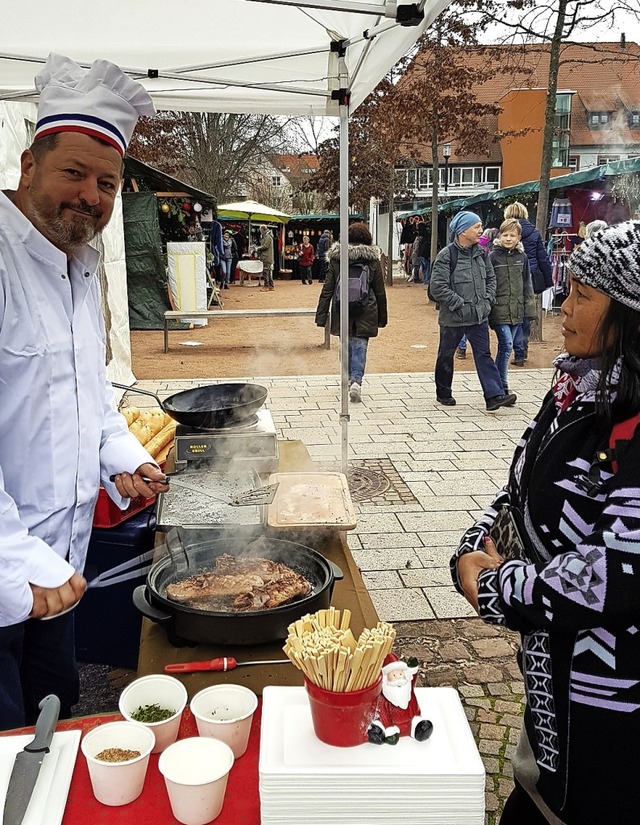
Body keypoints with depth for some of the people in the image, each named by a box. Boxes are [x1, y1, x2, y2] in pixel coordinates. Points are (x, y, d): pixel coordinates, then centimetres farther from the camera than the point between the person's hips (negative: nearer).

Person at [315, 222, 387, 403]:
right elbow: (380, 292, 4)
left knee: (347, 346, 17)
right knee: (360, 346, 0)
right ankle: (356, 380, -17)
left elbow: (327, 290, -1)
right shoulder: (373, 260, -1)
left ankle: (350, 378, 28)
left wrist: (321, 316, 2)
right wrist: (382, 317, 13)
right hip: (365, 314, -1)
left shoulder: (336, 259, 0)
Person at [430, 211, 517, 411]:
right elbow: (437, 287, -19)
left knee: (484, 354, 0)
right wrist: (459, 304, -18)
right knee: (446, 356, 11)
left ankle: (494, 396, -4)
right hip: (453, 317, -5)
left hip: (479, 316, 5)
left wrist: (487, 300, 1)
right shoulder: (446, 255, -14)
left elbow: (491, 278, 16)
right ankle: (443, 394, 27)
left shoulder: (481, 253, 7)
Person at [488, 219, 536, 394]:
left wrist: (529, 307, 8)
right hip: (499, 310, -5)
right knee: (506, 346, -12)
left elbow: (527, 284, 13)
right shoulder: (493, 256, -4)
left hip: (516, 310, 5)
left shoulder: (522, 256, 8)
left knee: (505, 347, 11)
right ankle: (502, 387, -4)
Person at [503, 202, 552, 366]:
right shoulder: (534, 233, 2)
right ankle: (523, 349, 27)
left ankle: (519, 354, 0)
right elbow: (543, 258, 3)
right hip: (530, 279, 3)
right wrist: (548, 281, 9)